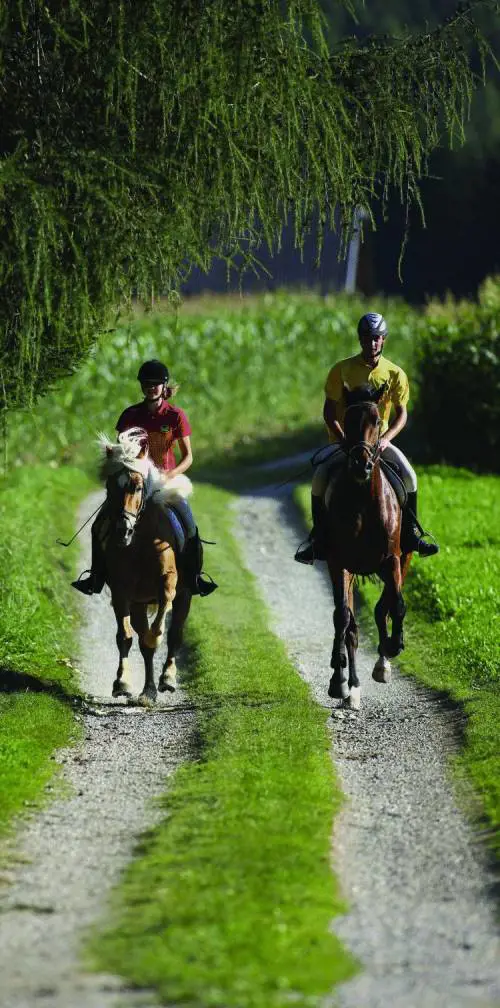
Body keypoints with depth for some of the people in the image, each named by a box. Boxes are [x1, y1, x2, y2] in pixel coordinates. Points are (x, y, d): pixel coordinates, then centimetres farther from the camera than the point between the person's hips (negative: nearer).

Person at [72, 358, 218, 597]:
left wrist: (170, 474, -23)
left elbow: (188, 457, -7)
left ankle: (194, 577, 4)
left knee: (189, 529, -15)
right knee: (100, 526, -5)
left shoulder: (176, 416, -6)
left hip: (167, 481, -2)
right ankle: (96, 578, 7)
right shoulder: (131, 415, 0)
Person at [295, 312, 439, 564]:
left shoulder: (395, 374, 0)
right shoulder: (341, 370, -5)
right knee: (320, 477, -26)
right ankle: (318, 539, -11)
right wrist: (344, 440, -17)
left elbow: (401, 413, 0)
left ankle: (410, 534, -6)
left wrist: (386, 437, -18)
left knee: (408, 476, -23)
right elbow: (329, 411, -3)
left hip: (380, 440, 1)